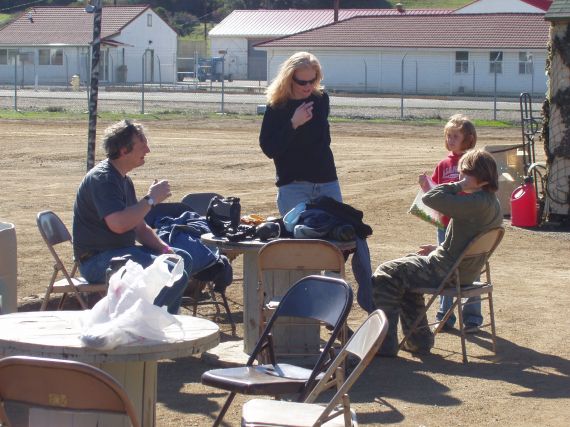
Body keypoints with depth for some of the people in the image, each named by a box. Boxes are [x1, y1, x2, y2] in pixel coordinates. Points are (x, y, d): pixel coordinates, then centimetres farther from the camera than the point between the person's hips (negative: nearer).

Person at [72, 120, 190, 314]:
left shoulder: (123, 180, 16)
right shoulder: (102, 179, -17)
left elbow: (140, 227, 21)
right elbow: (118, 224, -31)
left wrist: (163, 248, 3)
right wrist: (151, 199, -20)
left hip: (121, 251, 11)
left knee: (183, 259, 14)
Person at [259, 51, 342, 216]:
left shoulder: (321, 99, 3)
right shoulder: (276, 107, -9)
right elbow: (268, 149, -14)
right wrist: (293, 123, -20)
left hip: (327, 182, 4)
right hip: (292, 185, -4)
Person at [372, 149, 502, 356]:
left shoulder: (476, 204, -26)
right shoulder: (493, 204, 5)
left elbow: (430, 198, -30)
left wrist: (459, 186, -19)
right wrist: (440, 248, 14)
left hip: (446, 273, -10)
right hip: (465, 272, 10)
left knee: (385, 274, 2)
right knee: (406, 267, 30)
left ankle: (385, 344, 4)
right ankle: (419, 339, 28)